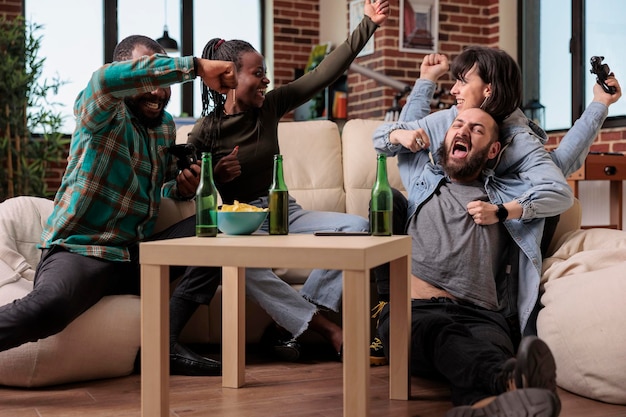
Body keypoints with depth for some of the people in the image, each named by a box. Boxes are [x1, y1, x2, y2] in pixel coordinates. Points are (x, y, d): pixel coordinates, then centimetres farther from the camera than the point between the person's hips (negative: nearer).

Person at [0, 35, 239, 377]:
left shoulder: (165, 125, 14)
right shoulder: (103, 114, -8)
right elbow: (108, 78, -33)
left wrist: (182, 187, 3)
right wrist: (197, 67, -31)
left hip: (136, 256, 8)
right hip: (79, 250, -7)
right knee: (50, 306, -39)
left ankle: (164, 342, -11)